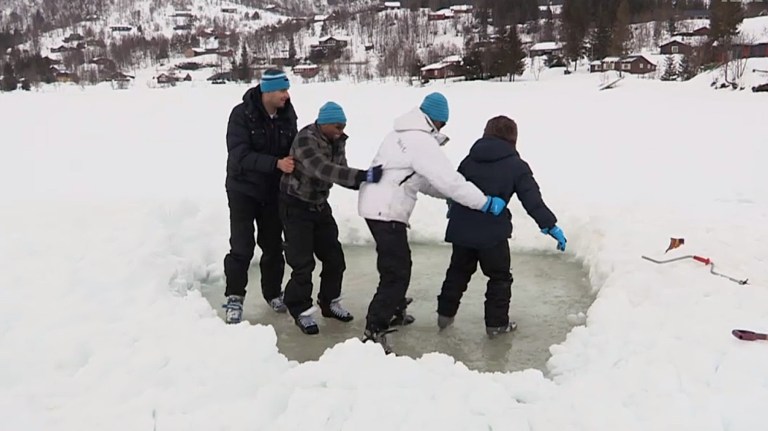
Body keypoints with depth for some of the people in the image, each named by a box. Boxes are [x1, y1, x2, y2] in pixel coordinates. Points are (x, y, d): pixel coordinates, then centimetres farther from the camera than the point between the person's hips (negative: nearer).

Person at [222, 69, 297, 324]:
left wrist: (296, 161, -17)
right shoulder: (242, 115, -18)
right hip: (244, 189, -4)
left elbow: (293, 147, 6)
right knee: (242, 246, -4)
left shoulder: (287, 114, -4)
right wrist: (276, 163, -36)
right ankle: (234, 298, 11)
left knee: (273, 245, 12)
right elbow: (239, 155, -26)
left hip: (274, 190, 4)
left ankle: (273, 292, 29)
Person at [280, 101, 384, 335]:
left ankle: (329, 302, 28)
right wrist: (363, 175, -48)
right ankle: (301, 311, 11)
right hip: (295, 206, -7)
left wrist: (366, 181, -19)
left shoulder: (337, 141, -1)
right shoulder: (305, 140, -26)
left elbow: (339, 172, 0)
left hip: (319, 204, 8)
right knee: (303, 262, -6)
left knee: (334, 256, 10)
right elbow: (323, 169, -40)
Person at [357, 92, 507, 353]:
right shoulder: (420, 141, -17)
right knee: (397, 272, -9)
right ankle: (374, 332, -7)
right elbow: (448, 178, -23)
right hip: (385, 211, -10)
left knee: (395, 263, 25)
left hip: (377, 205, 11)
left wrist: (450, 195, 10)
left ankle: (394, 309, 43)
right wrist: (485, 203, -17)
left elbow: (423, 180, 18)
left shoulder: (404, 134, 16)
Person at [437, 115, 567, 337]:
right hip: (492, 232, -5)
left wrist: (452, 211, 33)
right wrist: (550, 225, -6)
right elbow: (532, 200, -10)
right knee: (500, 277, 12)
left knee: (458, 270, 22)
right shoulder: (517, 166, -5)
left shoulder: (470, 159, 8)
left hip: (461, 228, 5)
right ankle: (496, 323, 15)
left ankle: (445, 313, 28)